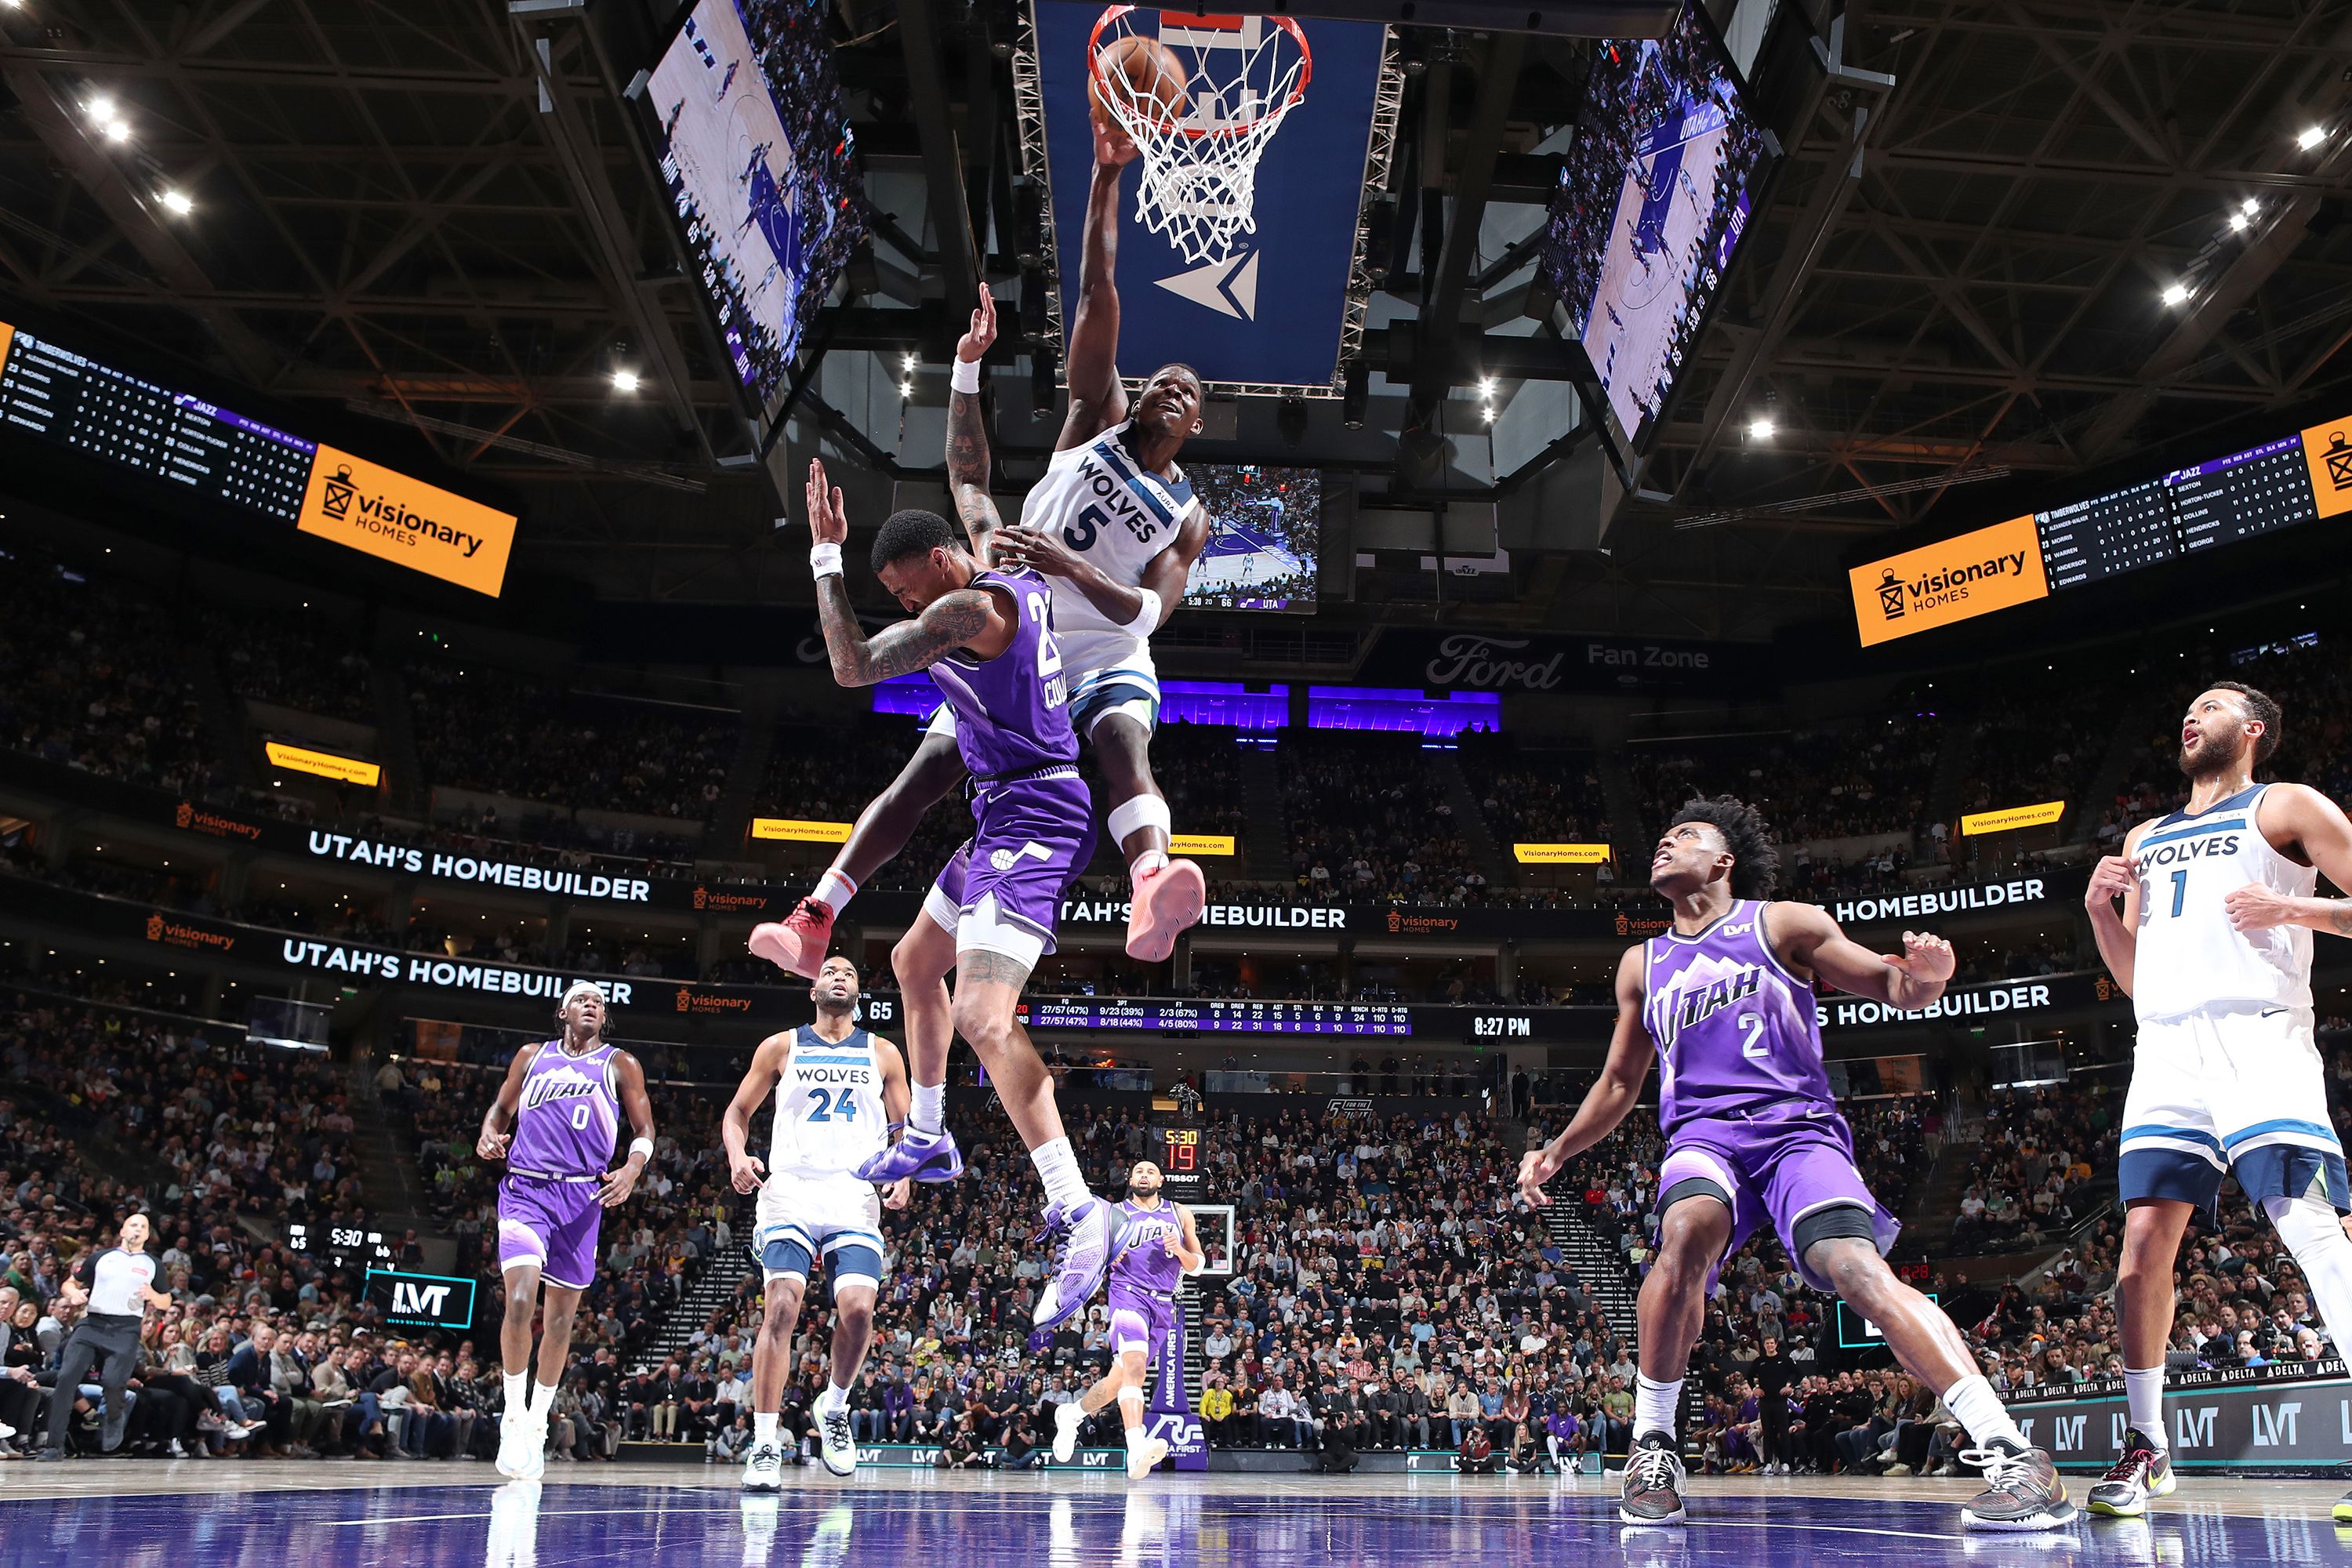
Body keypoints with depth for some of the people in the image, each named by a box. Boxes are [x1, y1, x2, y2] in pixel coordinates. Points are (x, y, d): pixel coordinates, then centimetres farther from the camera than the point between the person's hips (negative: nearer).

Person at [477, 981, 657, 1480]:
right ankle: (514, 1415, -4)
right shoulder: (532, 1056, 14)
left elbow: (644, 1129, 7)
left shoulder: (621, 1065, 9)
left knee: (561, 1313, 6)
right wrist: (489, 1134, -1)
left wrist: (631, 1170, -12)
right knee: (521, 1297, -20)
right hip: (524, 1189, 0)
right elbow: (501, 1108, 22)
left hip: (582, 1196, 1)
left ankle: (538, 1423, 21)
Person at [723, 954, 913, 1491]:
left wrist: (903, 1174, -3)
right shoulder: (782, 1046, 11)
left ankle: (835, 1407, 12)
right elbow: (737, 1112, 15)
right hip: (790, 1191, -1)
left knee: (857, 1307, -17)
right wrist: (738, 1156, -5)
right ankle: (765, 1446, -8)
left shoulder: (882, 1054, 14)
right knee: (782, 1307, -15)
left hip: (856, 1198, 1)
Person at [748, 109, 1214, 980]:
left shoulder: (1188, 517, 7)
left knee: (1125, 747, -34)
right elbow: (1097, 295, 1)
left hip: (1105, 659, -2)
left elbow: (1148, 612, -12)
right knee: (924, 772, -11)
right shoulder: (1096, 420, 11)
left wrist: (1070, 565, -30)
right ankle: (812, 923, -10)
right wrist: (1106, 178, -8)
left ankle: (1153, 895, -62)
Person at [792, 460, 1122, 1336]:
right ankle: (927, 1141, 40)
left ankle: (1076, 1212, -29)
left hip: (1028, 819, -11)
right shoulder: (1023, 586, 11)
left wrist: (825, 553, -12)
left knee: (982, 1016, -26)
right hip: (1013, 813, 11)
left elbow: (853, 667, -19)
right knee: (914, 963, 26)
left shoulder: (969, 609, -18)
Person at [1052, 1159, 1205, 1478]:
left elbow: (1198, 1265, 16)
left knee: (1120, 1378, 11)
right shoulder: (1115, 1213, 11)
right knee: (1134, 1365, -28)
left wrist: (1180, 1251, -5)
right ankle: (1136, 1450, -41)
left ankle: (1071, 1414, 37)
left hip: (1164, 1303, 4)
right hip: (1128, 1293, -4)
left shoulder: (1180, 1214, 17)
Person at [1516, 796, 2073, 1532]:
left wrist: (1923, 974, -20)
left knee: (1858, 1266, -28)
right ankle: (1653, 1447, -20)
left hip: (1798, 1127, -2)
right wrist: (1556, 1152, 17)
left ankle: (2014, 1457, -27)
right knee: (1687, 1232, -32)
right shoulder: (1642, 965, 20)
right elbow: (1619, 1085, 28)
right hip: (1702, 1134, 2)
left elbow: (1897, 990, 5)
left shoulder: (1784, 924, 8)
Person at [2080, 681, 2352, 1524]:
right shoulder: (2145, 839, 27)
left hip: (2259, 1036, -5)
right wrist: (2102, 913, 10)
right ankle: (2146, 1448, 6)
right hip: (2167, 1050, 5)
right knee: (2144, 1239, -1)